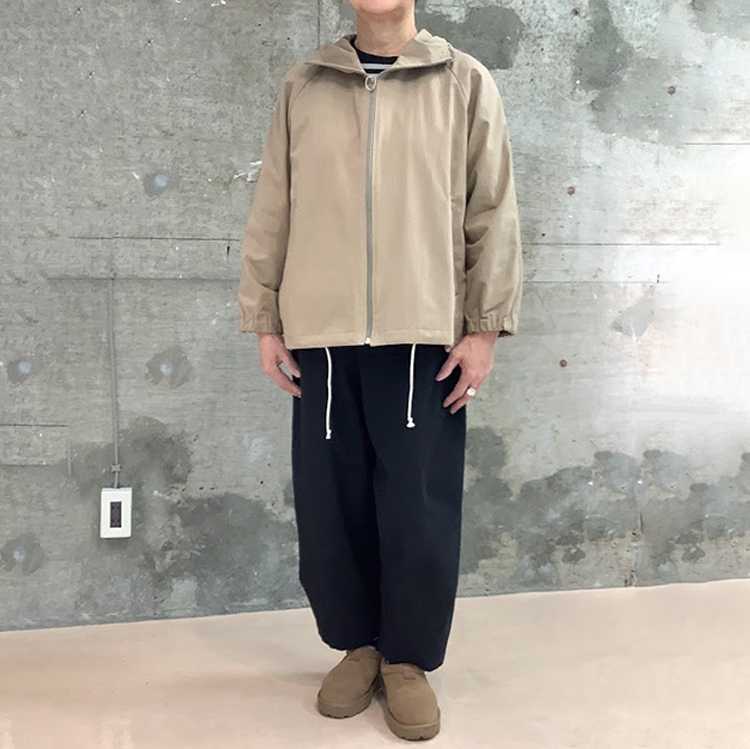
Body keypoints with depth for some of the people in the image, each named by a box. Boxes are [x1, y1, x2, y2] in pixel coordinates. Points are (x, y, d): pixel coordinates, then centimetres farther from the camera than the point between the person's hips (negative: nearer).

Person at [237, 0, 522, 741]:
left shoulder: (465, 82, 5)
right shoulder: (303, 85, 10)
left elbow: (493, 215, 2)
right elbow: (272, 210, 9)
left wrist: (484, 326, -3)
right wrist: (265, 320, 5)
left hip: (427, 334, -1)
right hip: (322, 332, 2)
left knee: (419, 506, 2)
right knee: (332, 501, 7)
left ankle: (408, 657, 21)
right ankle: (358, 644, 26)